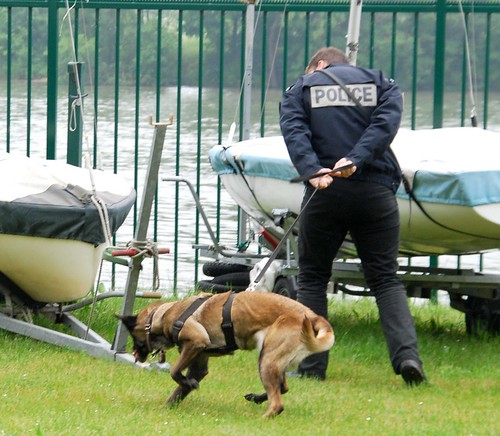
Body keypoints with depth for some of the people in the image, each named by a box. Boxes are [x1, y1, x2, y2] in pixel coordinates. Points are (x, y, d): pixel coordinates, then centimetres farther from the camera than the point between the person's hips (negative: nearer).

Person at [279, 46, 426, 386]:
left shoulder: (301, 88, 15)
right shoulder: (380, 83, 18)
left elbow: (294, 131, -5)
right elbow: (386, 122, -2)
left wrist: (312, 170, -20)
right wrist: (355, 160, -14)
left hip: (325, 192, -1)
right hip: (376, 191, 1)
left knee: (313, 277, 12)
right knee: (386, 279, 5)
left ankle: (311, 365, 8)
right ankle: (406, 354, -14)